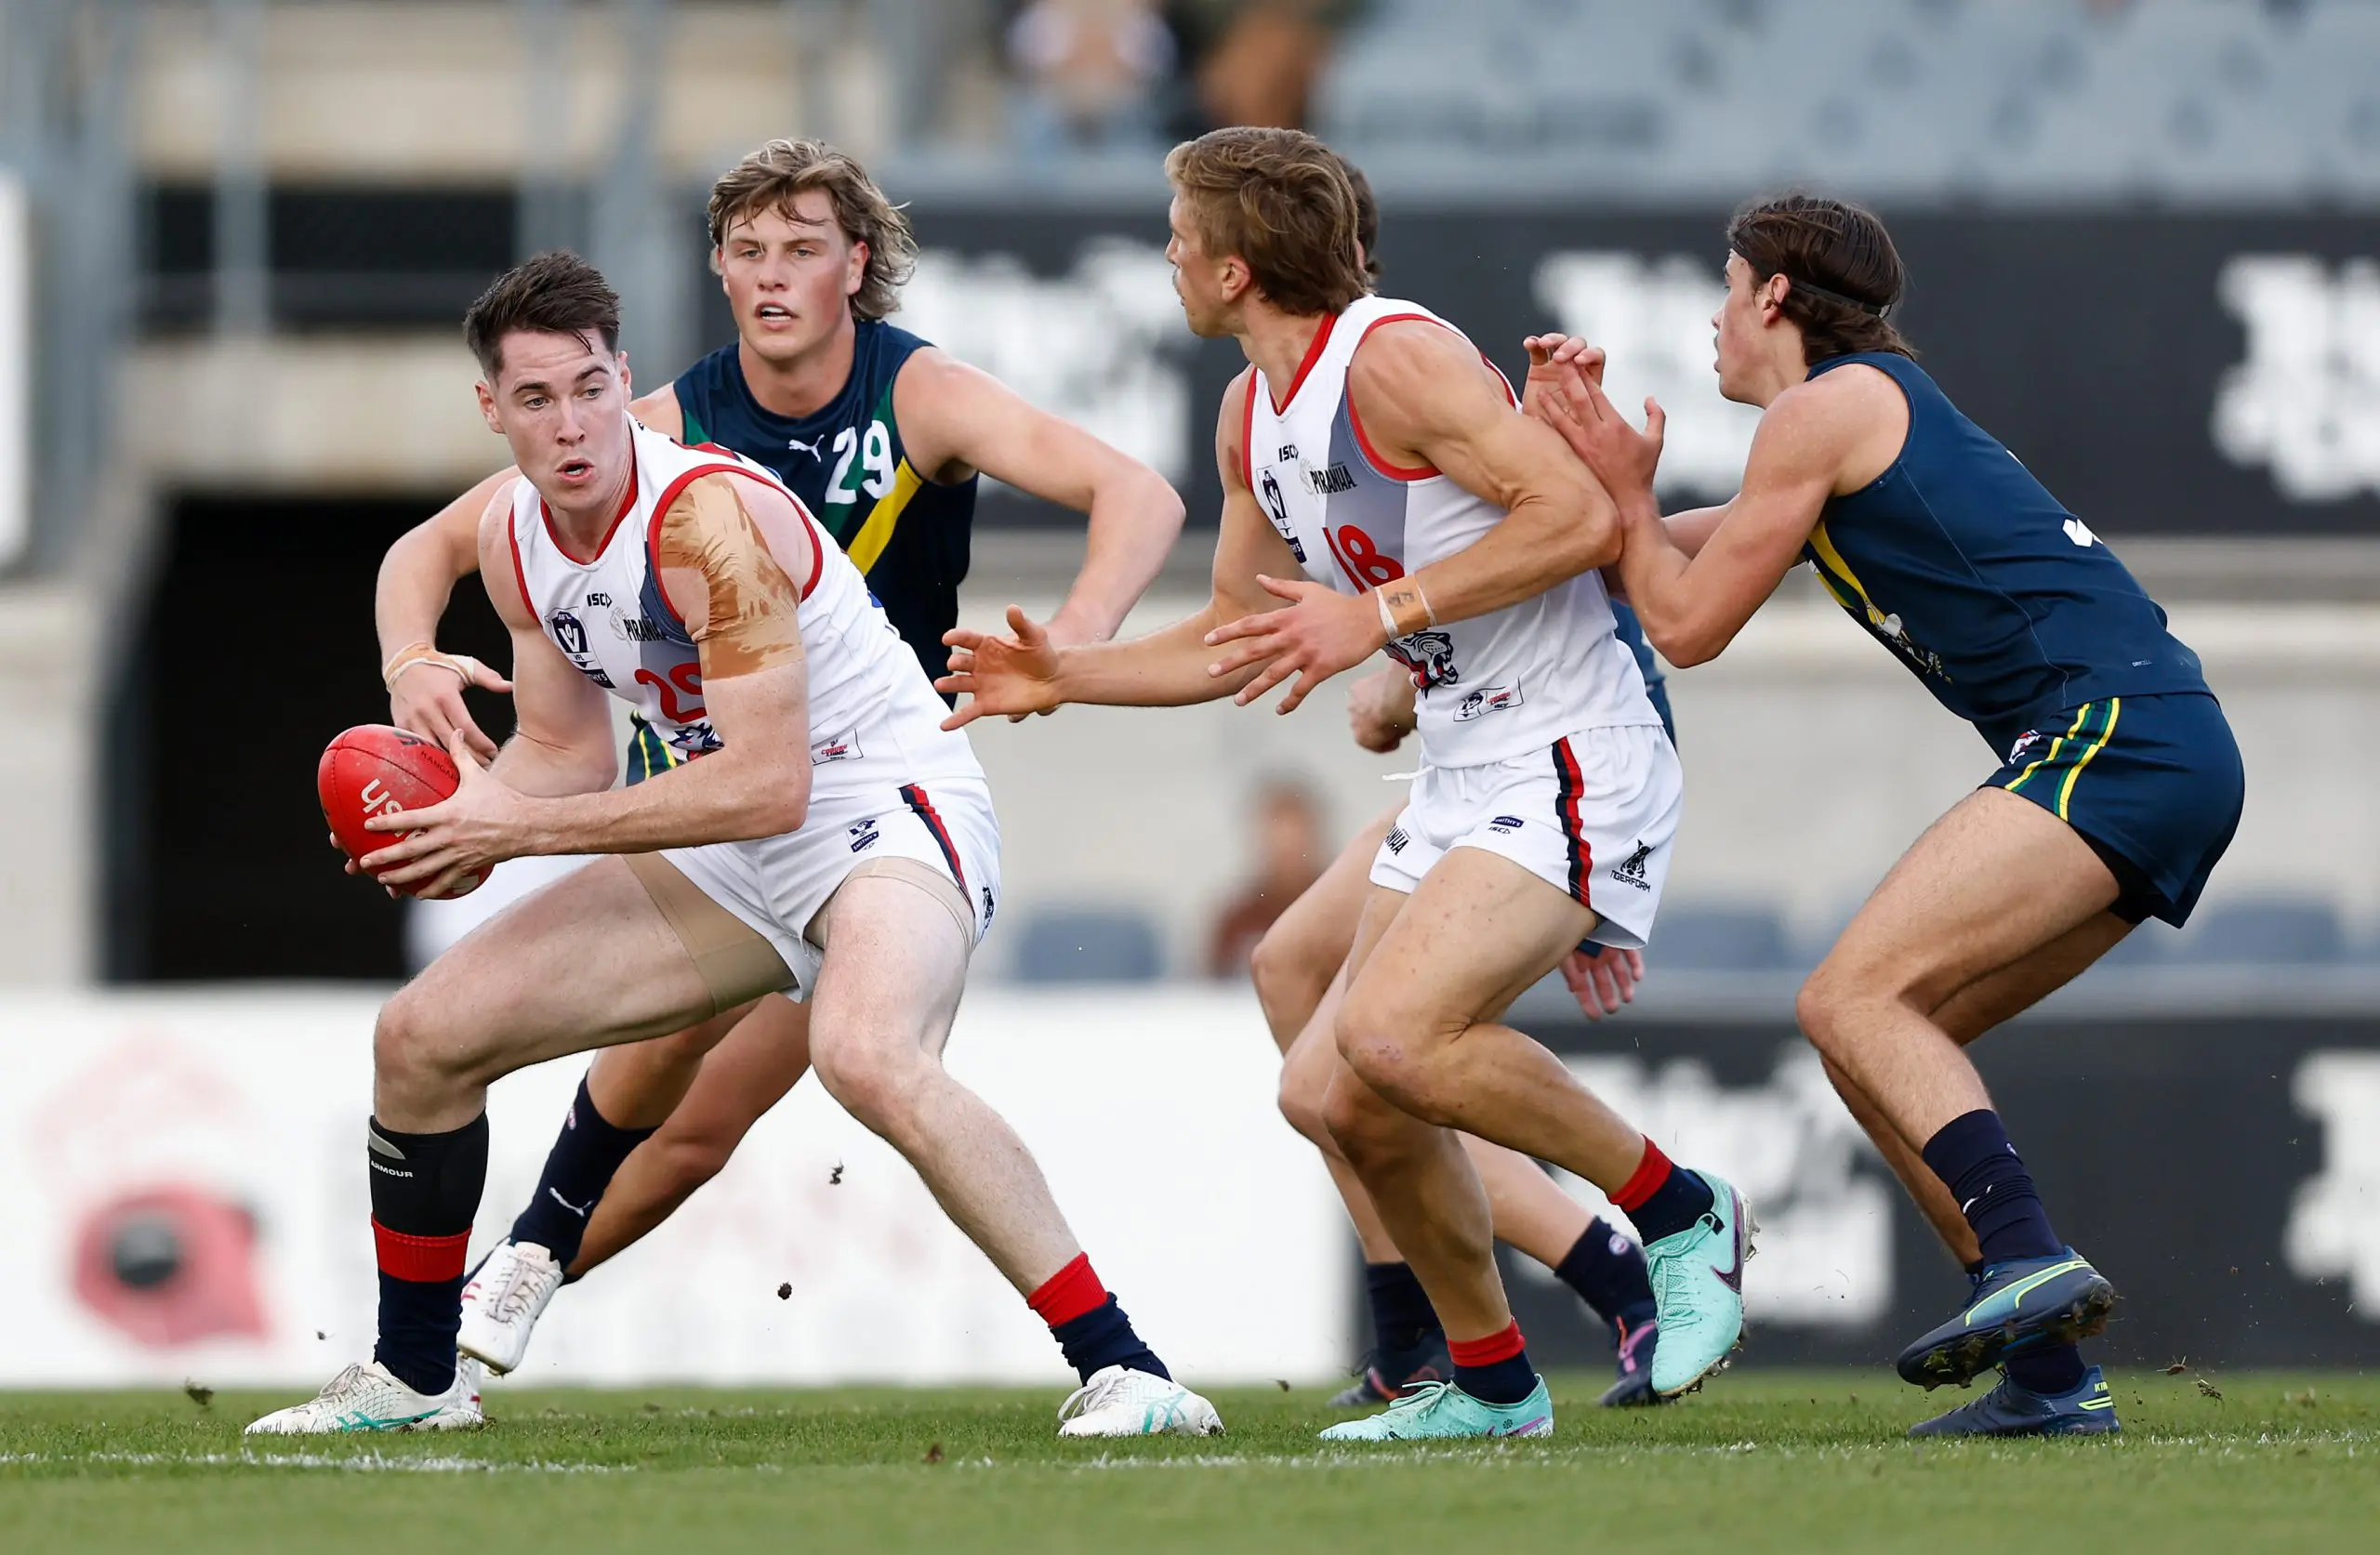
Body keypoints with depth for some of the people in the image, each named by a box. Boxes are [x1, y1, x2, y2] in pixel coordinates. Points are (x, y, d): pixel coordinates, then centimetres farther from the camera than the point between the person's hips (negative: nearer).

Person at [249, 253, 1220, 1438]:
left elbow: (767, 786, -28)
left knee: (865, 1055, -40)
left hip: (889, 805, -9)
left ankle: (1123, 1371, -34)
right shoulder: (514, 539, 0)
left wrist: (520, 828, -24)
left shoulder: (706, 518, -25)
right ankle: (412, 1376, 24)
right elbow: (563, 751, 12)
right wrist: (461, 820, -10)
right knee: (420, 1039, 5)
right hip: (734, 859, 9)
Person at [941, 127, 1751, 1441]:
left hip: (1572, 757, -9)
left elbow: (1580, 516, -24)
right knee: (1363, 1111, 5)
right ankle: (1490, 1382, 22)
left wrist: (1380, 614, -23)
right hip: (1462, 775, 9)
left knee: (1392, 1036, -26)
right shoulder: (1252, 412, 12)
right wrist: (1063, 679, 14)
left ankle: (1681, 1217, -10)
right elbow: (1237, 638, 24)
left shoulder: (1396, 357, -17)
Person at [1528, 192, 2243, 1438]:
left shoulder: (1826, 409, -1)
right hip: (2169, 760, 10)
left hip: (2113, 737, -10)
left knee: (1854, 996, -18)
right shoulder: (1886, 412, 28)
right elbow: (1648, 566, 36)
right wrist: (1582, 431, 25)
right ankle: (2050, 1375, 1)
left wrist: (1627, 491, 13)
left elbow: (1687, 624, 1)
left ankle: (2030, 1259, -35)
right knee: (1888, 1040, 8)